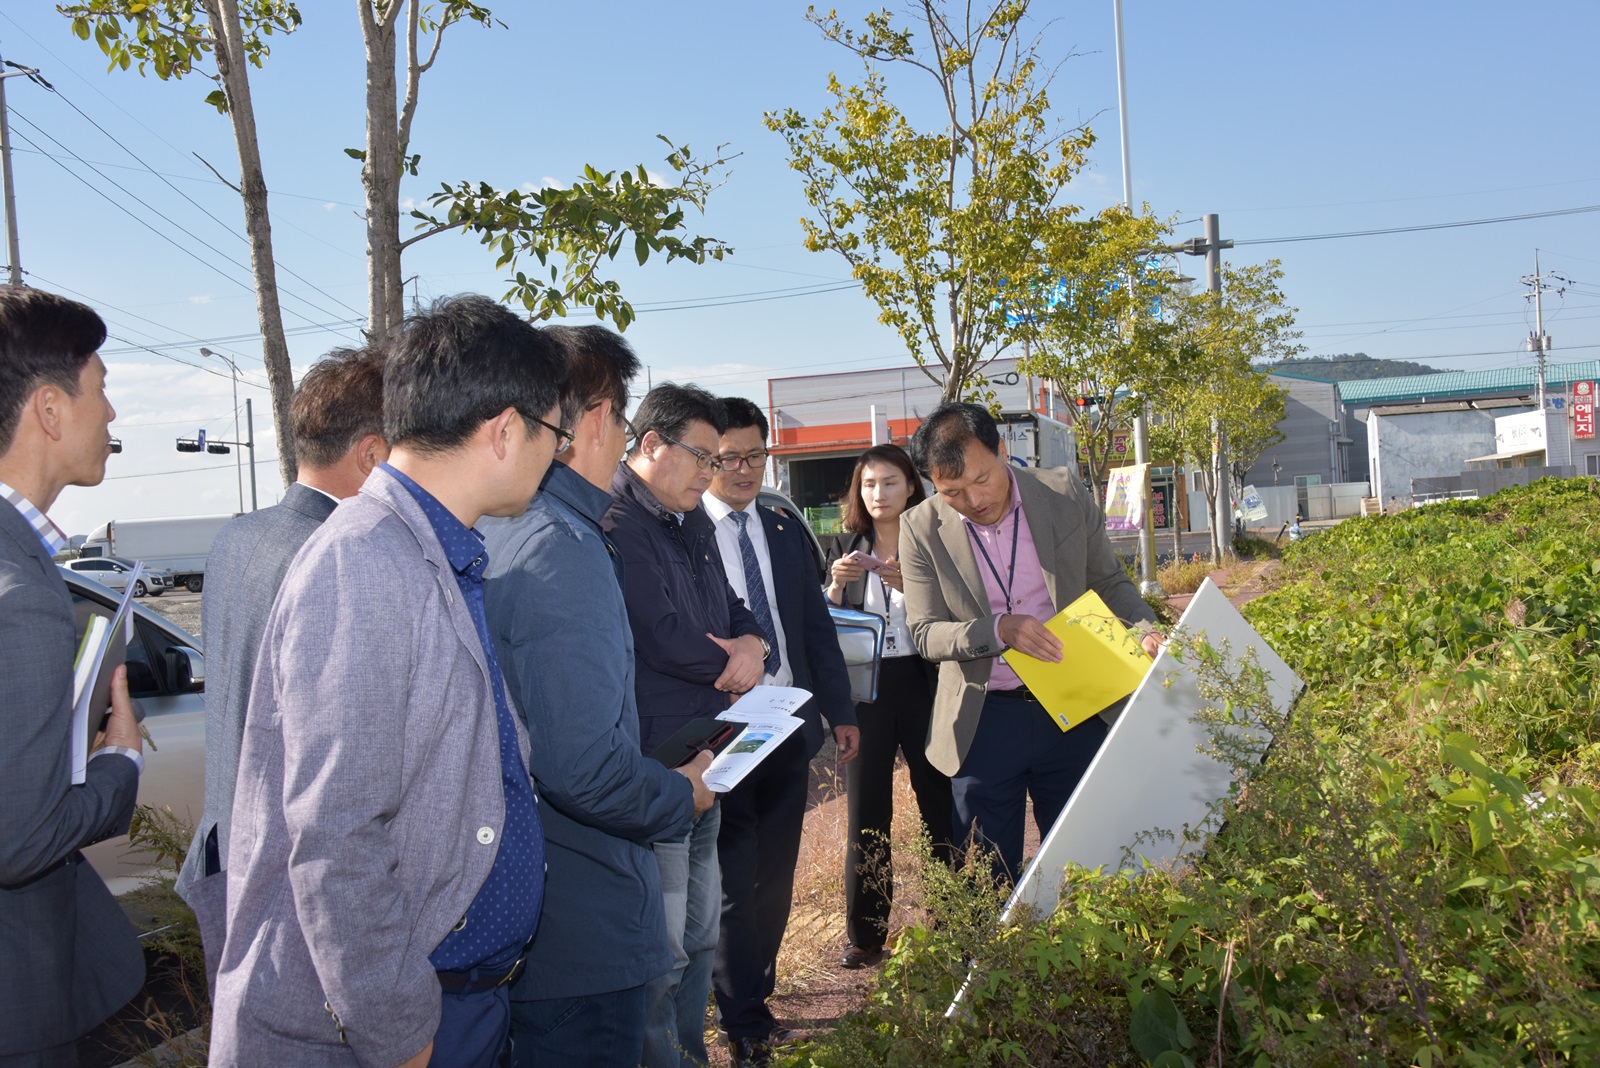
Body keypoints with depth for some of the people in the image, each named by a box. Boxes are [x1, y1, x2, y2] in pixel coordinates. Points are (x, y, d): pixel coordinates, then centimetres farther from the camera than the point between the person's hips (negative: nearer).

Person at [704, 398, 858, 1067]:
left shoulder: (786, 531, 11)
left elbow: (816, 626, 13)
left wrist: (840, 711, 11)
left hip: (789, 728, 6)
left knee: (775, 876, 15)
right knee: (736, 880, 2)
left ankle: (749, 990, 32)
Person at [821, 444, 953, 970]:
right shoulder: (844, 547, 9)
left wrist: (906, 584, -19)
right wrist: (836, 586, -11)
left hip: (922, 684, -2)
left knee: (940, 802, 0)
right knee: (865, 812, 5)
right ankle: (865, 934, 14)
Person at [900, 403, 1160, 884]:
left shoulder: (1066, 494, -4)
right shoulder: (921, 528, -7)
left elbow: (1110, 583, 7)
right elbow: (925, 634, -7)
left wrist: (1147, 631, -12)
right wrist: (998, 629, -24)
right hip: (983, 724, -1)